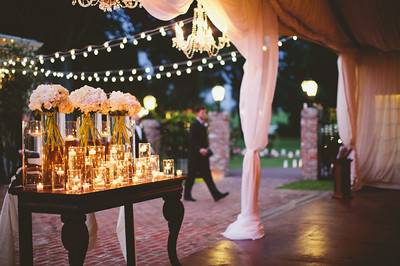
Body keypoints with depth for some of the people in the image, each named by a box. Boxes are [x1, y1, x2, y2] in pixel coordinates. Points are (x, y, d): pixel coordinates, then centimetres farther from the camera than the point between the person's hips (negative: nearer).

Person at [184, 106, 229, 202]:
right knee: (192, 175, 2)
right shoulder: (194, 125, -11)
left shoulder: (203, 125, 15)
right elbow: (192, 140, -20)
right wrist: (200, 149, -28)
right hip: (195, 155, -8)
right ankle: (187, 195, 13)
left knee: (207, 175, 4)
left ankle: (216, 195, 0)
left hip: (203, 154, 8)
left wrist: (206, 149, 11)